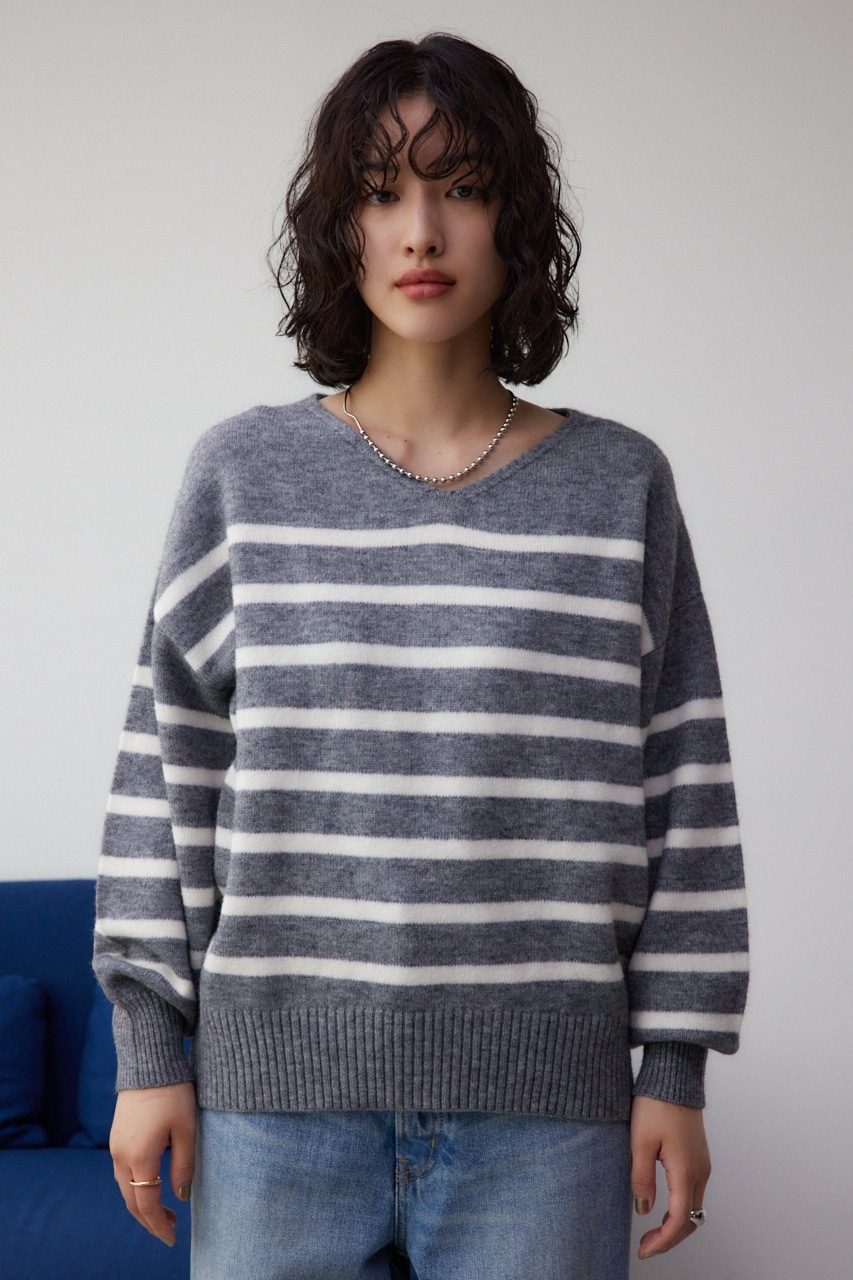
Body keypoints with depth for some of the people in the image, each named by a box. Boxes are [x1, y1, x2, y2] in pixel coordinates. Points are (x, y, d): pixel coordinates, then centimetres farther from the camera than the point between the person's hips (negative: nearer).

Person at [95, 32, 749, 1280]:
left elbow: (682, 789, 4)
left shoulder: (620, 485, 3)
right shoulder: (243, 474, 4)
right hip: (277, 1084, 1)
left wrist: (676, 1068, 2)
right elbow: (167, 764, 4)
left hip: (539, 1102, 0)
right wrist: (148, 1050, 1)